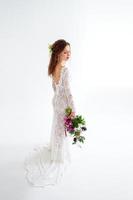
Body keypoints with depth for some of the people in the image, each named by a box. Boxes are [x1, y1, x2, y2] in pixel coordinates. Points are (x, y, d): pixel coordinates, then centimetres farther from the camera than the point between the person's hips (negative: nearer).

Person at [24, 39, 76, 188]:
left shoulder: (53, 67, -1)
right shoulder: (65, 70, -27)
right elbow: (67, 91, -26)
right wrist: (73, 110, -21)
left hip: (56, 100, 8)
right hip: (63, 103, -8)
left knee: (57, 126, 26)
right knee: (62, 129, 9)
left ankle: (54, 148, 46)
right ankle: (60, 157, 28)